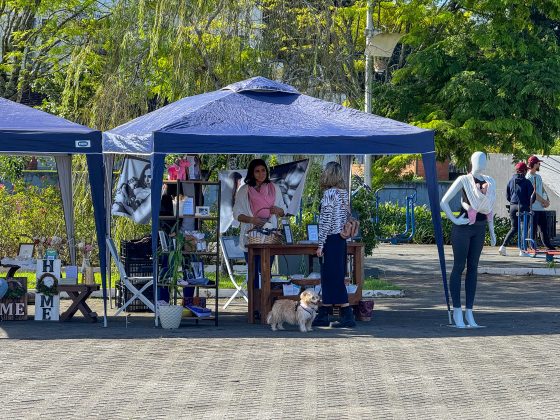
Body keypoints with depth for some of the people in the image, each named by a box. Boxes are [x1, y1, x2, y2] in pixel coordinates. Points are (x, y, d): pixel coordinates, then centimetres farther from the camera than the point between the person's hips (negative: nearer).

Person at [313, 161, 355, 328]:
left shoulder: (329, 194, -14)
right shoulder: (343, 193, 11)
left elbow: (326, 222, -17)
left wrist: (321, 244, -14)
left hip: (331, 240, -9)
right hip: (341, 239, 9)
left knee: (334, 278, -5)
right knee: (328, 278, 12)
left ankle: (348, 316, -6)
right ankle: (323, 315, 16)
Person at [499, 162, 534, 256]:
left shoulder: (511, 181, 6)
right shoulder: (527, 182, -6)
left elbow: (507, 196, 11)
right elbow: (531, 195, -8)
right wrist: (529, 204, 10)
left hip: (513, 206, 4)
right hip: (524, 207, -4)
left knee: (514, 228, 12)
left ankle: (503, 246, -2)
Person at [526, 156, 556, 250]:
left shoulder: (538, 176, 17)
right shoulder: (529, 177, -11)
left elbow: (543, 190, 18)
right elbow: (534, 193, -17)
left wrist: (547, 201, 1)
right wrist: (544, 201, -11)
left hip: (541, 207, 9)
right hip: (533, 207, -9)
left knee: (544, 227, 11)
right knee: (532, 228, -5)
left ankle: (548, 245, 16)